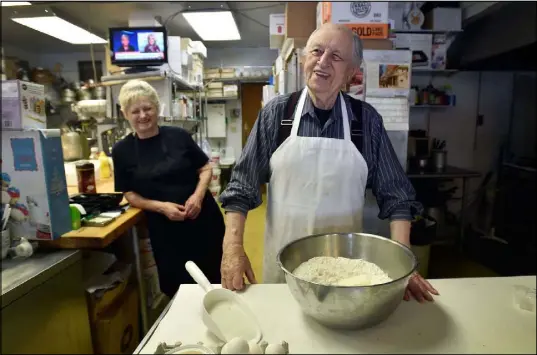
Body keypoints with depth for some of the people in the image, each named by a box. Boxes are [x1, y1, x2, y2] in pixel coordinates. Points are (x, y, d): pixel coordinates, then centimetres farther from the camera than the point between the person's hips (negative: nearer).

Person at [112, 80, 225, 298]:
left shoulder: (178, 136, -3)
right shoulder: (122, 151, -1)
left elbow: (205, 168, 3)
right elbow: (130, 195, 2)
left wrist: (198, 195, -15)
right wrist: (161, 207, -14)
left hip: (202, 218, 0)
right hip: (164, 228, 1)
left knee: (212, 276, 13)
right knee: (176, 284, 13)